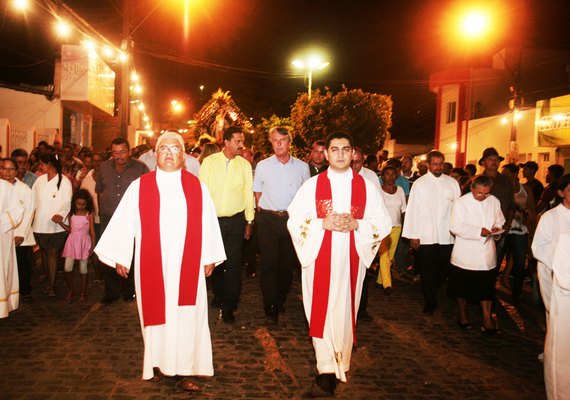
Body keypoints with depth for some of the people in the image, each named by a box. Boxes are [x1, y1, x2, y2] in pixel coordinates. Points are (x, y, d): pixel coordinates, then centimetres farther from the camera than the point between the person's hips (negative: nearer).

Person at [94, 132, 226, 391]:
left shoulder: (196, 186, 4)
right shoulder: (139, 186, 1)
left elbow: (208, 223, 5)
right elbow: (124, 222, 1)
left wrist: (209, 258, 3)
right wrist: (120, 257, 0)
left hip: (187, 265, 1)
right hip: (152, 265, 0)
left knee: (186, 317, 2)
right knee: (156, 313, 9)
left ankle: (184, 370, 12)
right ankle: (157, 364, 26)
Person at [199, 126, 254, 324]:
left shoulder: (244, 165, 3)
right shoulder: (209, 162, -1)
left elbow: (248, 193, 6)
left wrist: (249, 221, 6)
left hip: (235, 221, 0)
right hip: (212, 219, 0)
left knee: (233, 264, -4)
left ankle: (229, 307, 7)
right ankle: (218, 295, 35)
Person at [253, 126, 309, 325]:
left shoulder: (302, 167, 5)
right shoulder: (263, 165, 3)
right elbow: (257, 193, 11)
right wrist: (264, 213, 5)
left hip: (292, 219, 2)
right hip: (268, 220, -1)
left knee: (288, 263, 9)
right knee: (268, 263, -3)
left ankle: (280, 303, 27)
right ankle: (270, 310, 5)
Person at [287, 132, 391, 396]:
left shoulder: (366, 186, 5)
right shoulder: (312, 185, 3)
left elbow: (384, 223, 4)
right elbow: (294, 220, -1)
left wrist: (356, 224, -12)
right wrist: (323, 223, -15)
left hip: (351, 260, 1)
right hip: (319, 259, 0)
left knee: (345, 313, 5)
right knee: (321, 313, 0)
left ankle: (340, 364, 21)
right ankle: (326, 373, 10)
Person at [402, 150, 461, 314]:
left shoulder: (452, 183, 6)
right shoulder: (419, 184, -1)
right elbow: (412, 210, -2)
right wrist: (413, 236, -4)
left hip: (447, 235, 2)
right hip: (426, 236, -2)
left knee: (444, 269, 7)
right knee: (428, 271, 5)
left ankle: (431, 291, 37)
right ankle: (430, 303, 21)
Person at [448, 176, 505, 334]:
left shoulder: (494, 201, 2)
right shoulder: (461, 203, -10)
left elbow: (499, 221, 14)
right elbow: (455, 227, -15)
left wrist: (497, 229, -9)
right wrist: (478, 231, -23)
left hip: (486, 254, 3)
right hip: (465, 254, -2)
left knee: (486, 287, 4)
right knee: (462, 286, 12)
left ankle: (487, 319, 15)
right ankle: (462, 314, 31)